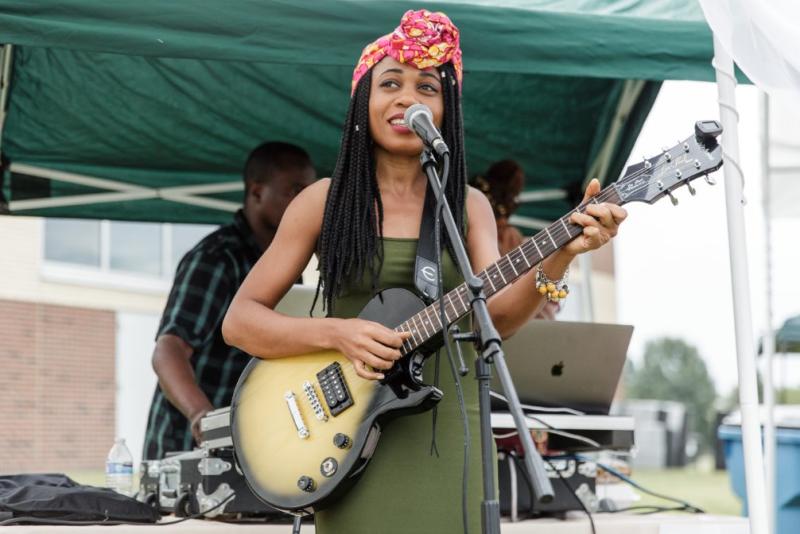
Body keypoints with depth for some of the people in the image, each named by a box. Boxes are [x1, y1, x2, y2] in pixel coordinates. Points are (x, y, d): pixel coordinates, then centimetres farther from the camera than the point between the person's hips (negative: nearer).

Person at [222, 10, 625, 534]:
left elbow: (497, 315, -9)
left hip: (448, 431, 2)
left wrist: (560, 255, -27)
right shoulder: (323, 201, 1)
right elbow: (240, 320, -1)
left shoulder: (467, 205, 6)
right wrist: (335, 333, -17)